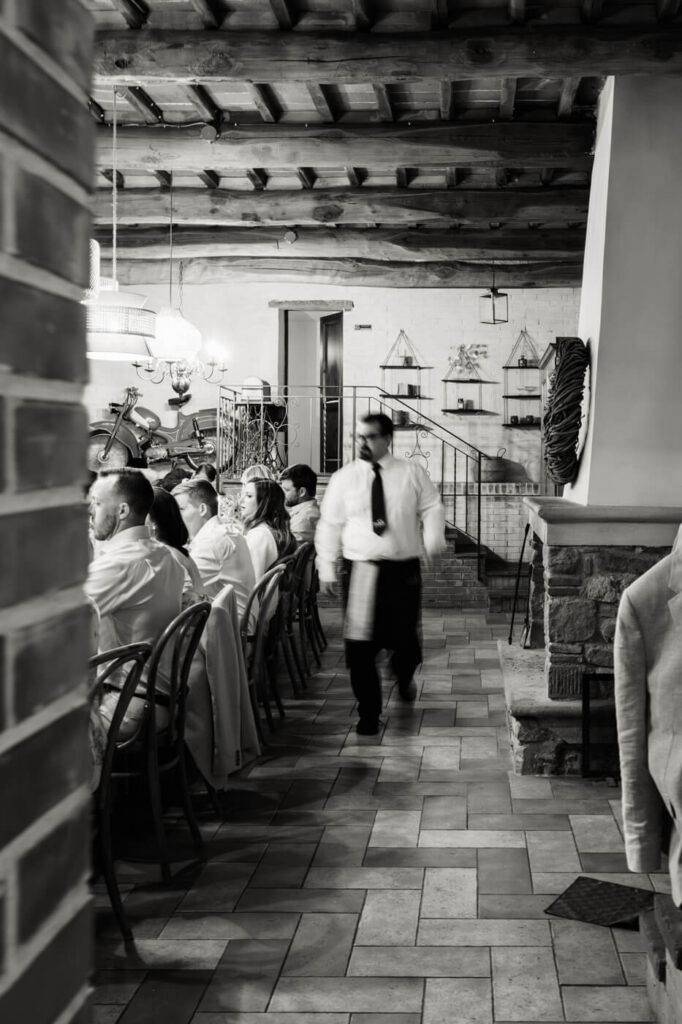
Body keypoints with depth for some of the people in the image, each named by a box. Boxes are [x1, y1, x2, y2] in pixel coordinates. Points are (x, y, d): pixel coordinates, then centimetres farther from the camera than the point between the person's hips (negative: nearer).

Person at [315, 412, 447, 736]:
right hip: (361, 572, 0)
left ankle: (404, 677, 41)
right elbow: (329, 525, 5)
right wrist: (326, 569, 1)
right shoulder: (344, 478, 4)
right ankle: (368, 712, 13)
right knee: (360, 647, -2)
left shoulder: (412, 473, 5)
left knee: (405, 637, 4)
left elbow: (432, 508, 4)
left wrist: (434, 539, -16)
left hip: (404, 570, 0)